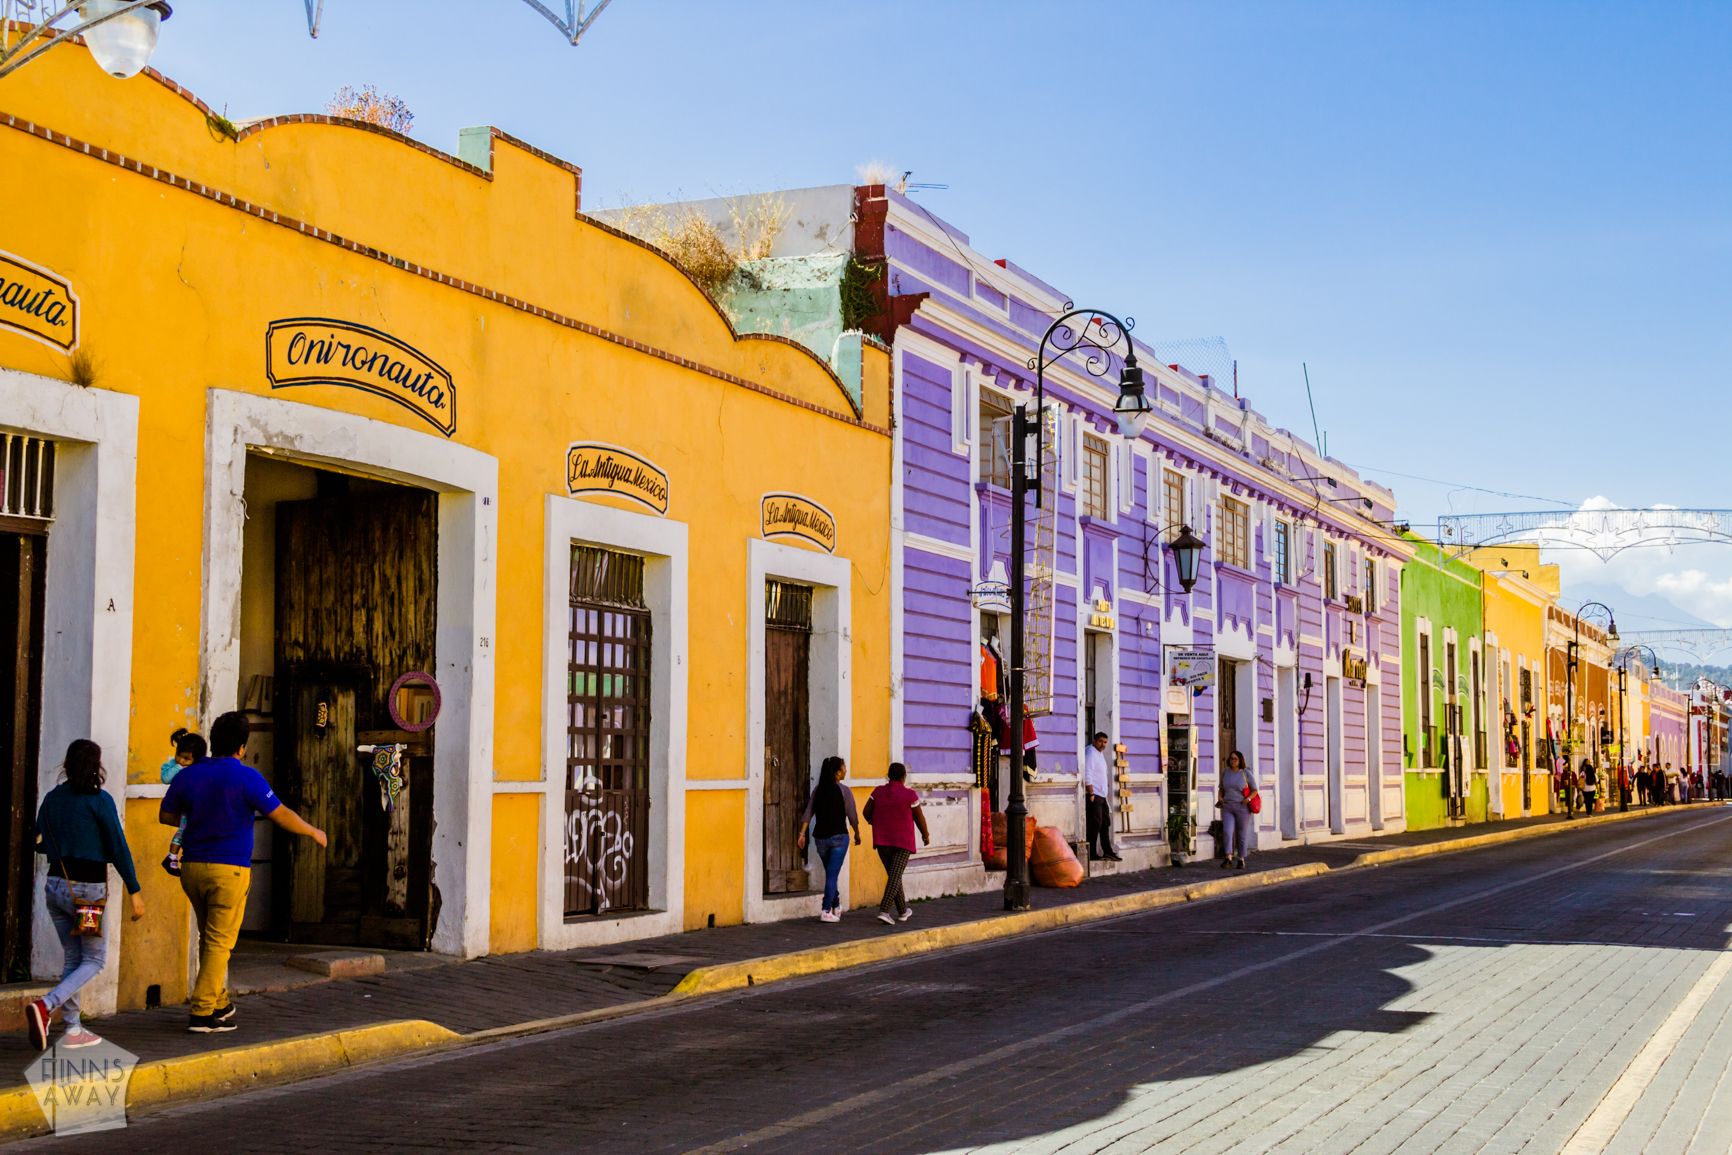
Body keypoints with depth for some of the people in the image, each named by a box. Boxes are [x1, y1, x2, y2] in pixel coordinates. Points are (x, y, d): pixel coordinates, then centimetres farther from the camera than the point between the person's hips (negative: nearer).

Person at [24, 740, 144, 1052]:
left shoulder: (52, 798, 5)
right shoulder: (99, 800, -11)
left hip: (56, 884, 6)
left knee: (73, 957, 15)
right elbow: (118, 848, -12)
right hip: (88, 889, -6)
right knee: (94, 960, 5)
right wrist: (134, 892, -9)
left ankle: (72, 1029, 12)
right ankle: (45, 1006, -17)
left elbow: (40, 844, 12)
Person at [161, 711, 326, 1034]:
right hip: (229, 868, -5)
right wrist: (313, 832, 10)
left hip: (192, 866, 5)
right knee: (220, 941, -2)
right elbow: (281, 816, -6)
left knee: (209, 938, 18)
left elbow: (166, 815, 14)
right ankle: (202, 1013, -5)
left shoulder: (188, 775, 4)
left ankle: (219, 1003, 26)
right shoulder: (247, 777, -10)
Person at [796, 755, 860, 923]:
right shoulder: (844, 791, -8)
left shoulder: (818, 790, 5)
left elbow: (808, 814, -1)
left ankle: (836, 907, 31)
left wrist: (802, 834, -1)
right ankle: (826, 911, -7)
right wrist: (857, 834, 10)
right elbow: (852, 816, -4)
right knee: (832, 874, -3)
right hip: (838, 837, -5)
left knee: (831, 873, 19)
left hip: (820, 838, 5)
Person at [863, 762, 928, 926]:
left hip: (882, 841, 4)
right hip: (903, 841, -4)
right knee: (895, 876, -6)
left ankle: (902, 911, 25)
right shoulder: (909, 795, -9)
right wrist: (926, 835, 15)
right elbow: (919, 818, -1)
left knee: (893, 875, 16)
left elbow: (867, 812, 3)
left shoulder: (878, 792, 0)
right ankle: (884, 911, -20)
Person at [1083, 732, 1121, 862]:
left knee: (1105, 824, 11)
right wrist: (1091, 793, -22)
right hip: (1094, 795, -10)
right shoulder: (1090, 753, -12)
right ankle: (1092, 854, -6)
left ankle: (1108, 852, 16)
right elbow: (1087, 775, -19)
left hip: (1102, 796, 10)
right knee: (1095, 824, -9)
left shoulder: (1100, 753, 18)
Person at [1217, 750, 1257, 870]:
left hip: (1242, 808, -2)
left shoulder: (1246, 773, -5)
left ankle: (1241, 859, 19)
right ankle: (1228, 858, -16)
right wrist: (1220, 798, -3)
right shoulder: (1225, 772, 5)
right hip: (1227, 808, 2)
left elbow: (1254, 790, 0)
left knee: (1242, 834, 5)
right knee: (1227, 832, -15)